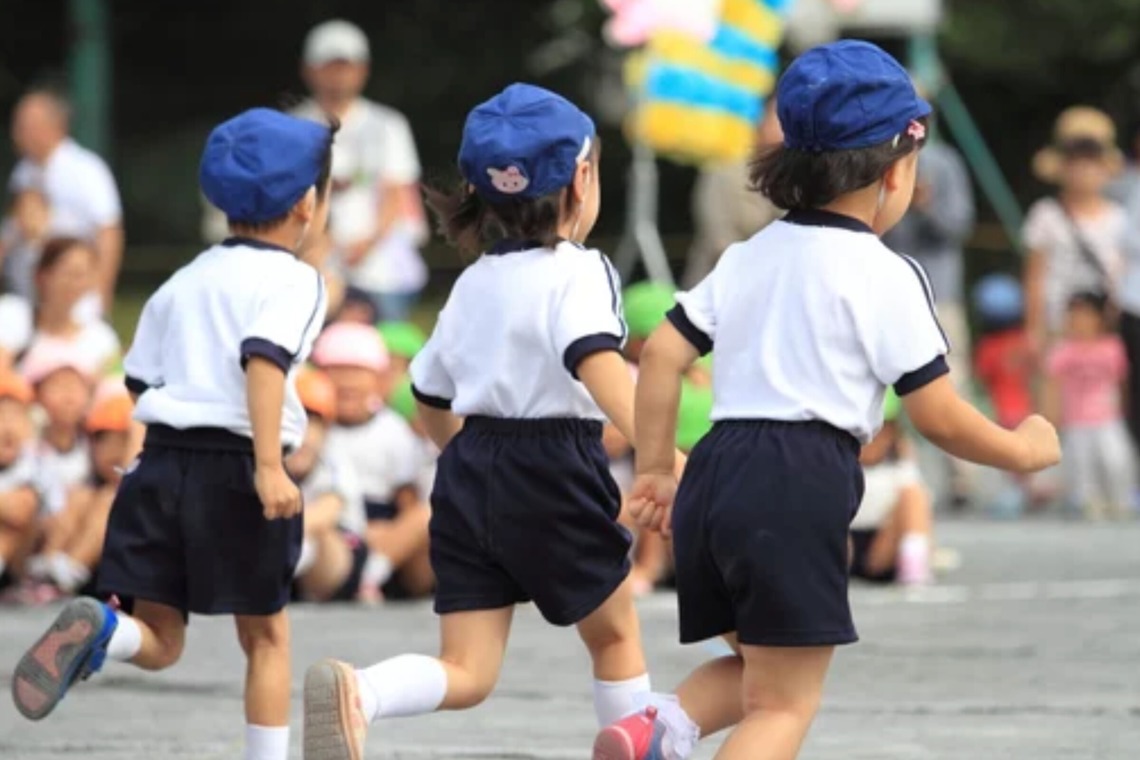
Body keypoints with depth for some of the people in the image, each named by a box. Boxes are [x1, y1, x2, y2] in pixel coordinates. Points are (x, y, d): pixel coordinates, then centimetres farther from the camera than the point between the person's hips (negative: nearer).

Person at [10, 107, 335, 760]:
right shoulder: (293, 279, -3)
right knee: (267, 636, 12)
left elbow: (140, 381, 21)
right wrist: (270, 465, -26)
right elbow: (265, 358, -20)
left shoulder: (183, 282, 18)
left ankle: (97, 630, -28)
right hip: (237, 467, -5)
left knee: (159, 643, 4)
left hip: (162, 461, 5)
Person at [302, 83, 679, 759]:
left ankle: (357, 691, -28)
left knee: (467, 673, 0)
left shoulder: (474, 283, 14)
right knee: (616, 634, 18)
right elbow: (598, 361, -28)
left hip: (469, 473, 6)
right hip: (554, 474, -6)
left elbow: (432, 400, 23)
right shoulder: (578, 273, -9)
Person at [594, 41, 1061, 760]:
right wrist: (1024, 449, 12)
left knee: (757, 672, 24)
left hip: (718, 468, 7)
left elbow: (662, 355, 12)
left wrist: (655, 472, 20)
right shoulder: (884, 275, -4)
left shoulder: (749, 256, 16)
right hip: (799, 490, -7)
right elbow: (940, 417, -5)